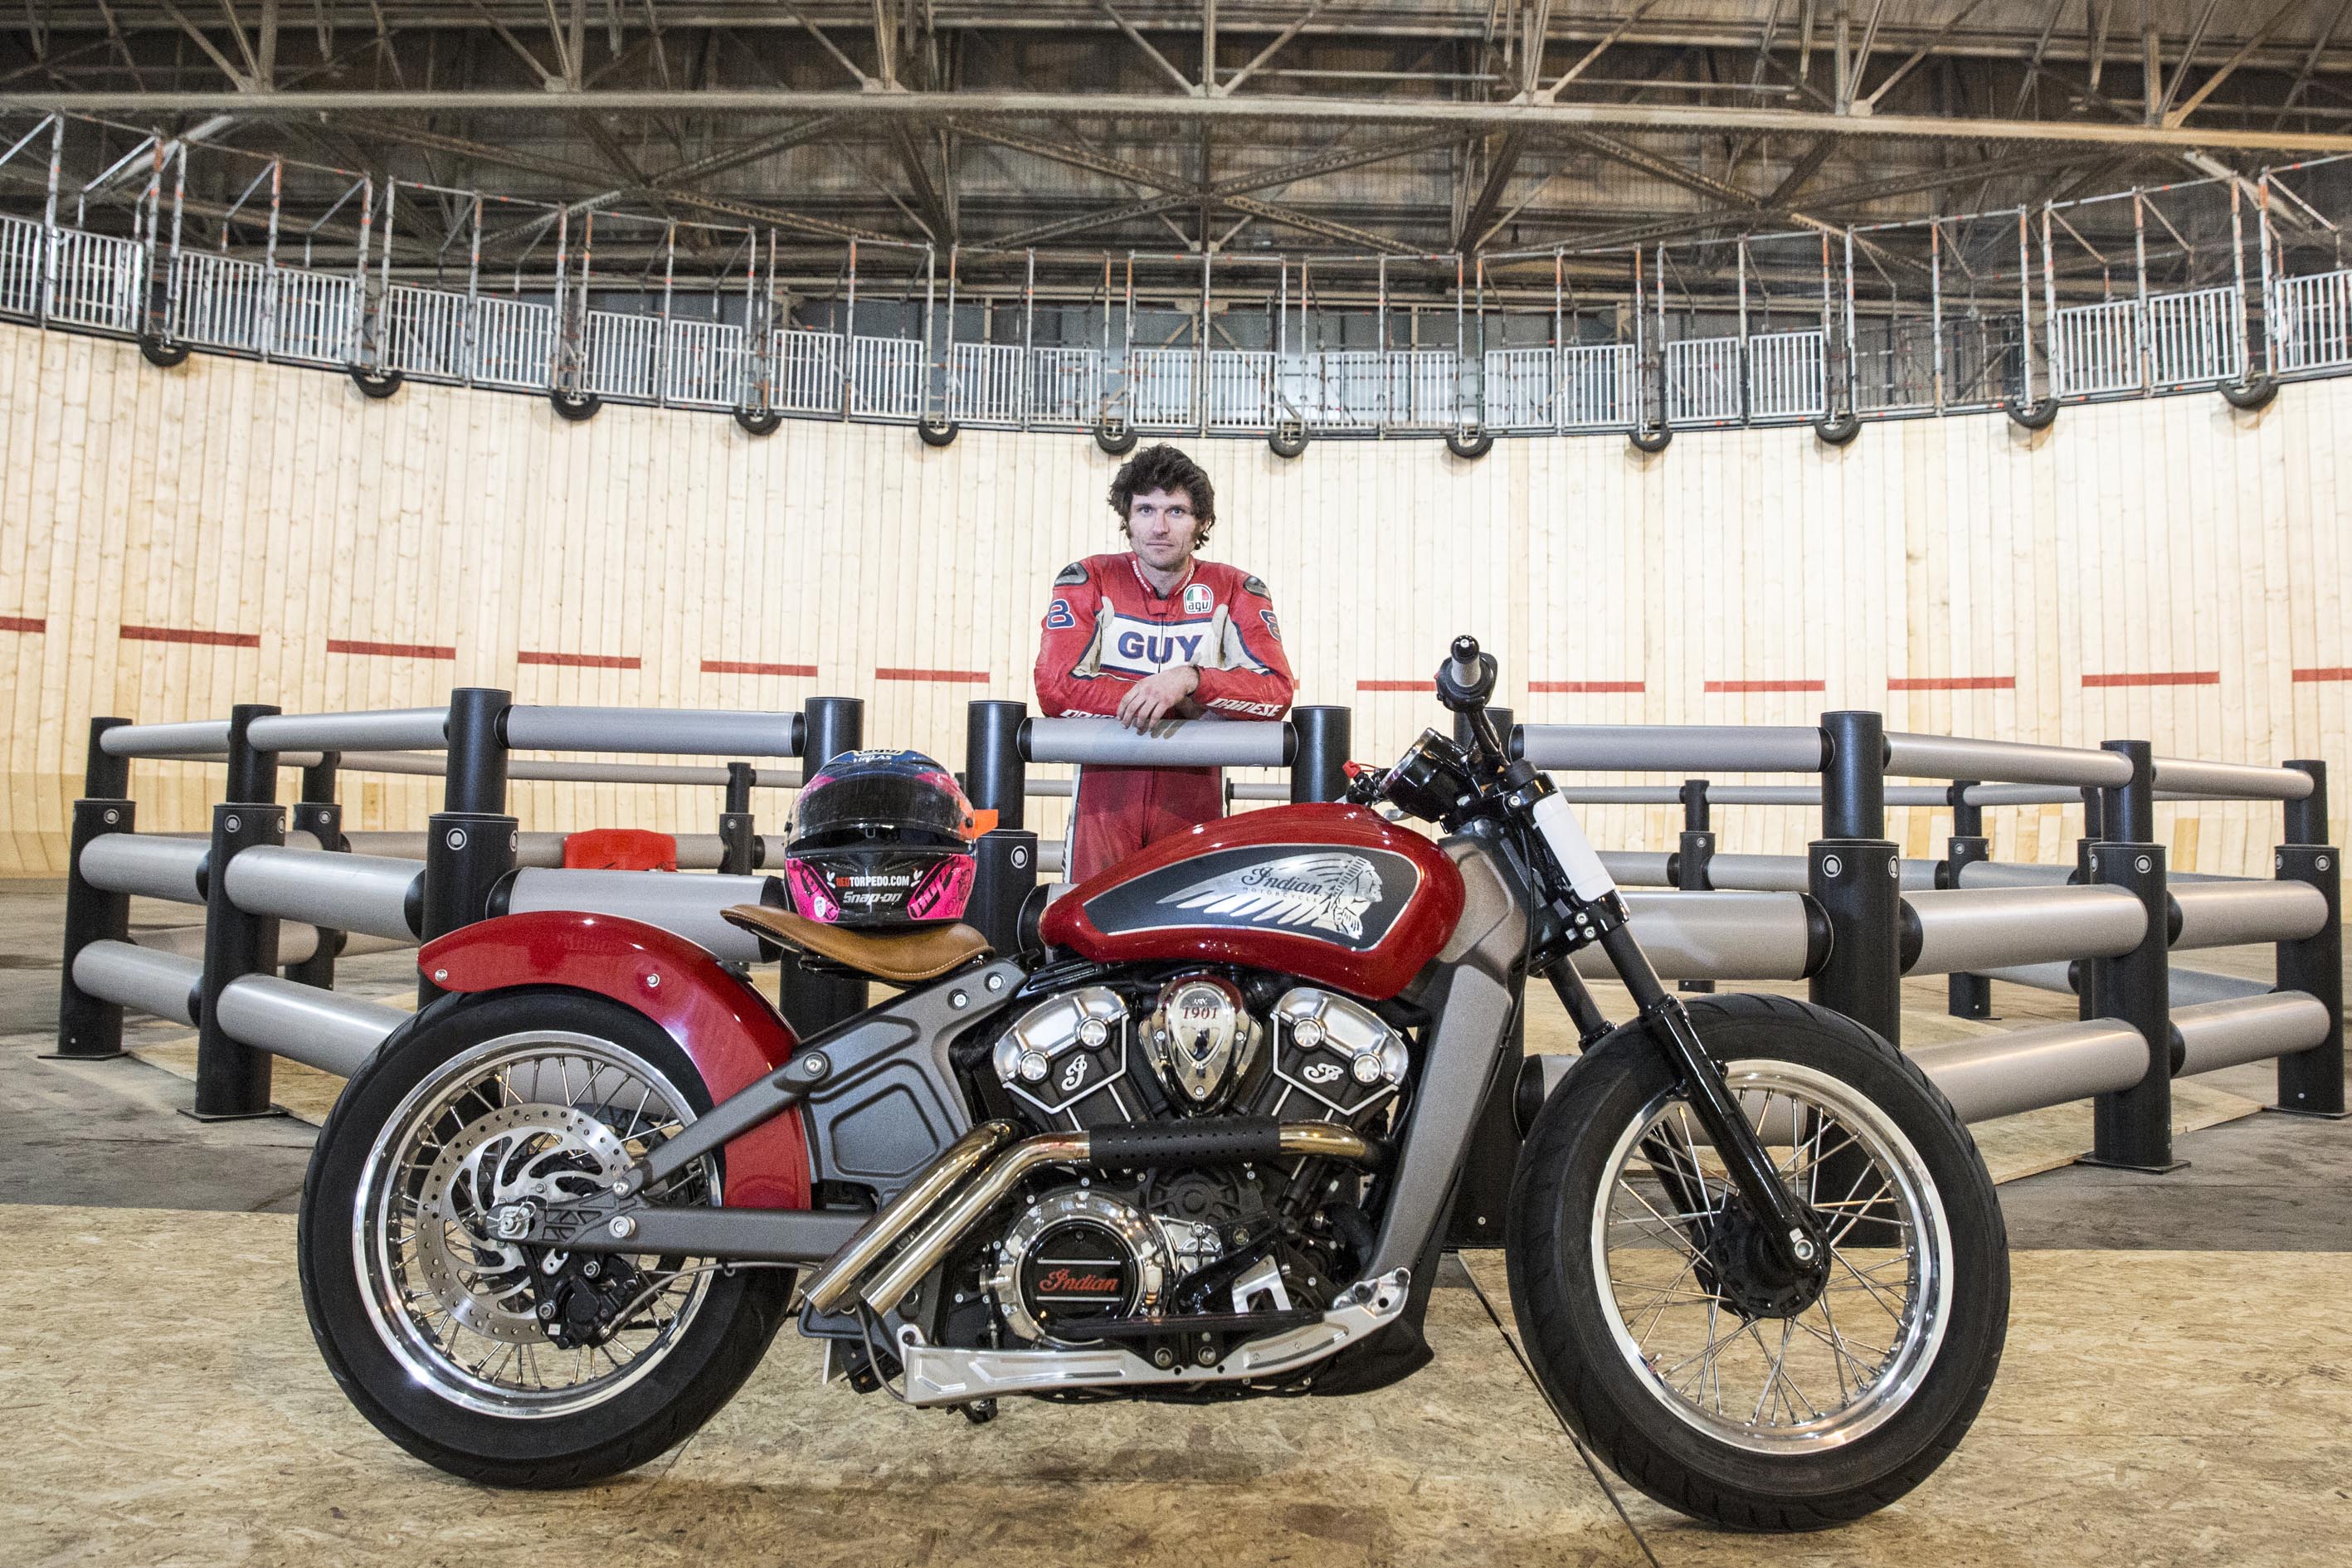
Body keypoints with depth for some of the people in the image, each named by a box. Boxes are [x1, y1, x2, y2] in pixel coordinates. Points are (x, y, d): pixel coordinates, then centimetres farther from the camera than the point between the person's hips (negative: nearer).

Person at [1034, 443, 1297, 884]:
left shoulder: (1235, 590, 4)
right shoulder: (1088, 581, 1)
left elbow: (1277, 691, -6)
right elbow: (1055, 688, -10)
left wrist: (1190, 679, -25)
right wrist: (1192, 708, -11)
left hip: (1194, 796, 1)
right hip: (1106, 793, -1)